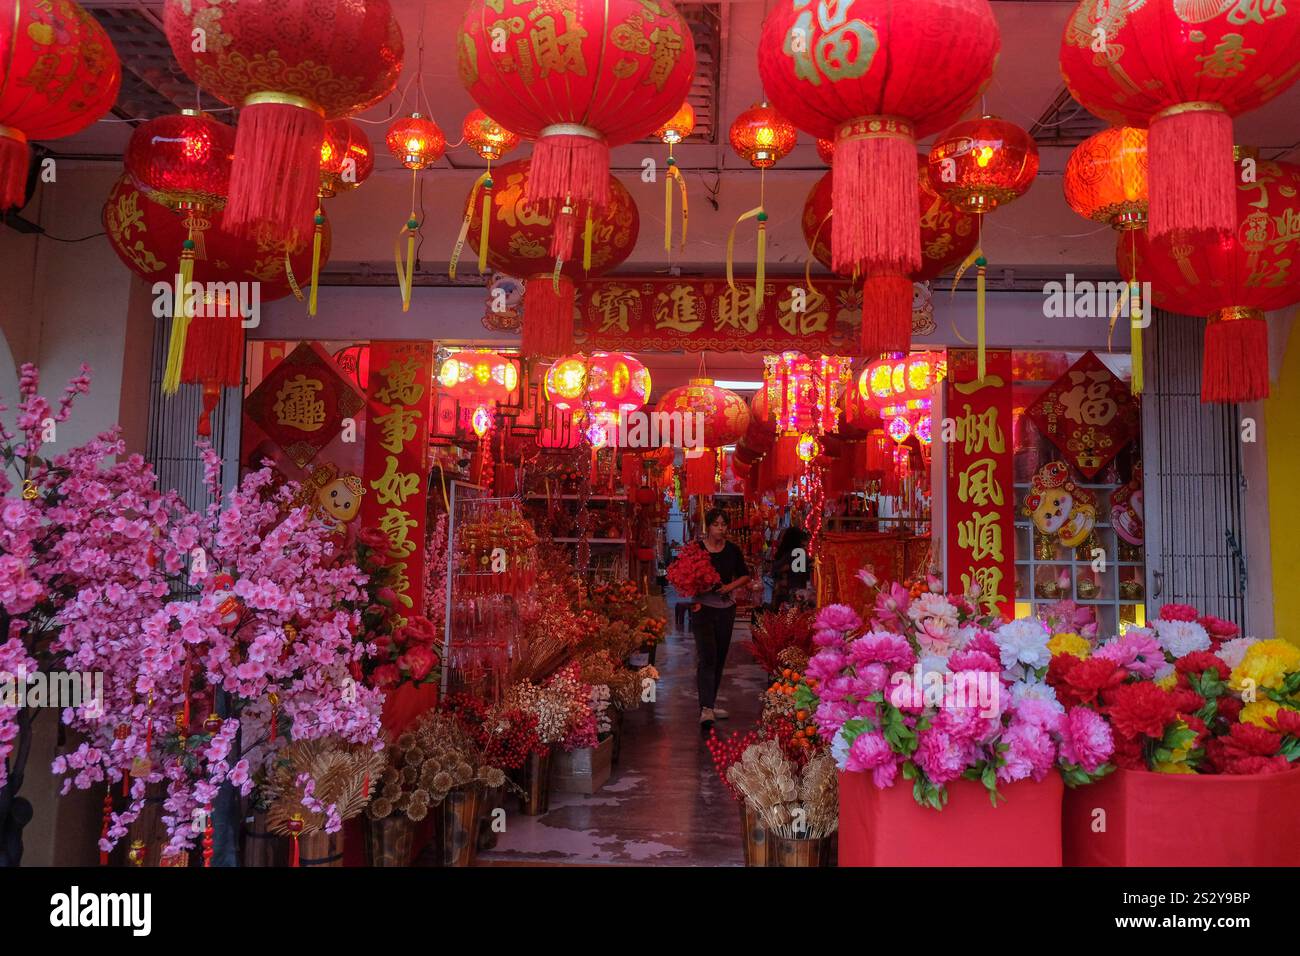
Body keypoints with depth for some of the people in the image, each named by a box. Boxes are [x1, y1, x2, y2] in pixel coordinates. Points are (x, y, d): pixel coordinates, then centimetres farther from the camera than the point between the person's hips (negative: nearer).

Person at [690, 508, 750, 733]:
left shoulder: (732, 550, 5)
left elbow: (745, 576, 13)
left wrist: (731, 586, -5)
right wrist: (692, 599, -16)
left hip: (726, 608, 4)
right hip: (703, 607, -4)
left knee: (720, 657, 12)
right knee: (706, 657, -13)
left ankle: (711, 703, 26)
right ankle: (706, 709, -17)